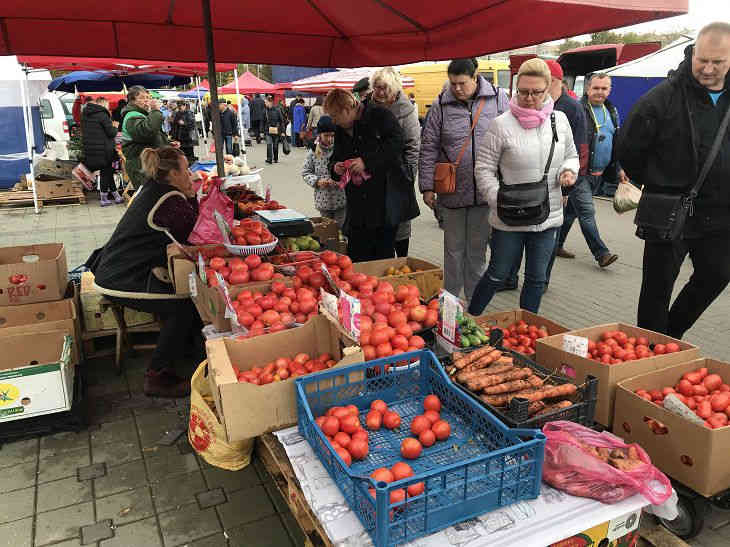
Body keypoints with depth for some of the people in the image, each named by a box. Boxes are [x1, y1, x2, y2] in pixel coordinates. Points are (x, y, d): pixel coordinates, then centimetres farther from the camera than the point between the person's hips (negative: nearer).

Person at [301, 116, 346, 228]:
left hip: (341, 201, -2)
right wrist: (317, 181, -11)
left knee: (341, 230, 3)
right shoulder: (313, 152, 0)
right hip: (323, 201, 2)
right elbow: (305, 172, 6)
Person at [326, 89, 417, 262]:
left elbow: (397, 144, -16)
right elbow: (336, 157, 24)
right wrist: (335, 167, -1)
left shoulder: (380, 116, -5)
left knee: (383, 254, 0)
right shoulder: (341, 130, 15)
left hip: (386, 203, -6)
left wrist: (367, 162, -19)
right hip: (358, 206, 6)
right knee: (356, 256, 5)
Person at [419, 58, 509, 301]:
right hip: (452, 190, 0)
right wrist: (427, 187, -1)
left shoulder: (498, 99, 1)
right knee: (454, 249, 10)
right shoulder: (440, 106, 1)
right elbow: (428, 149, 2)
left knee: (477, 249, 11)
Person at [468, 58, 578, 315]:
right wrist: (499, 200, -17)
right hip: (509, 219, -4)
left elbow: (571, 155, 20)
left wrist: (569, 170, -3)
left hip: (548, 217, 4)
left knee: (537, 279, 13)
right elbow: (484, 168, -6)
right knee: (497, 275, 8)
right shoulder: (502, 124, -9)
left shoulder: (560, 120, 5)